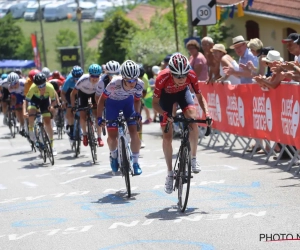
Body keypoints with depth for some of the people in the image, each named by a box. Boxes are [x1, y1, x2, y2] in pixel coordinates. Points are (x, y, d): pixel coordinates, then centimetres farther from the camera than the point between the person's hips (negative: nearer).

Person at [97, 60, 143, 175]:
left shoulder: (139, 85, -30)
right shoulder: (114, 84, -39)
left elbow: (137, 100, -7)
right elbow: (102, 99, -21)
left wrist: (137, 113, -22)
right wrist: (99, 117, -24)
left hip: (128, 102, 2)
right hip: (112, 103, -2)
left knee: (134, 132, -12)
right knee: (112, 136, -2)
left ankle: (135, 162, 0)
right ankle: (113, 155, 30)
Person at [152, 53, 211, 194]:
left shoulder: (191, 75, -33)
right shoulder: (162, 78, -38)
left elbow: (200, 97, -20)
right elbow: (155, 103, -27)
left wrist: (207, 114, -36)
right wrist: (165, 114, -46)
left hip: (182, 92, 1)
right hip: (166, 95, -1)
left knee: (193, 120, -27)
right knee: (167, 136, -6)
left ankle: (193, 158, -9)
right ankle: (170, 173, 8)